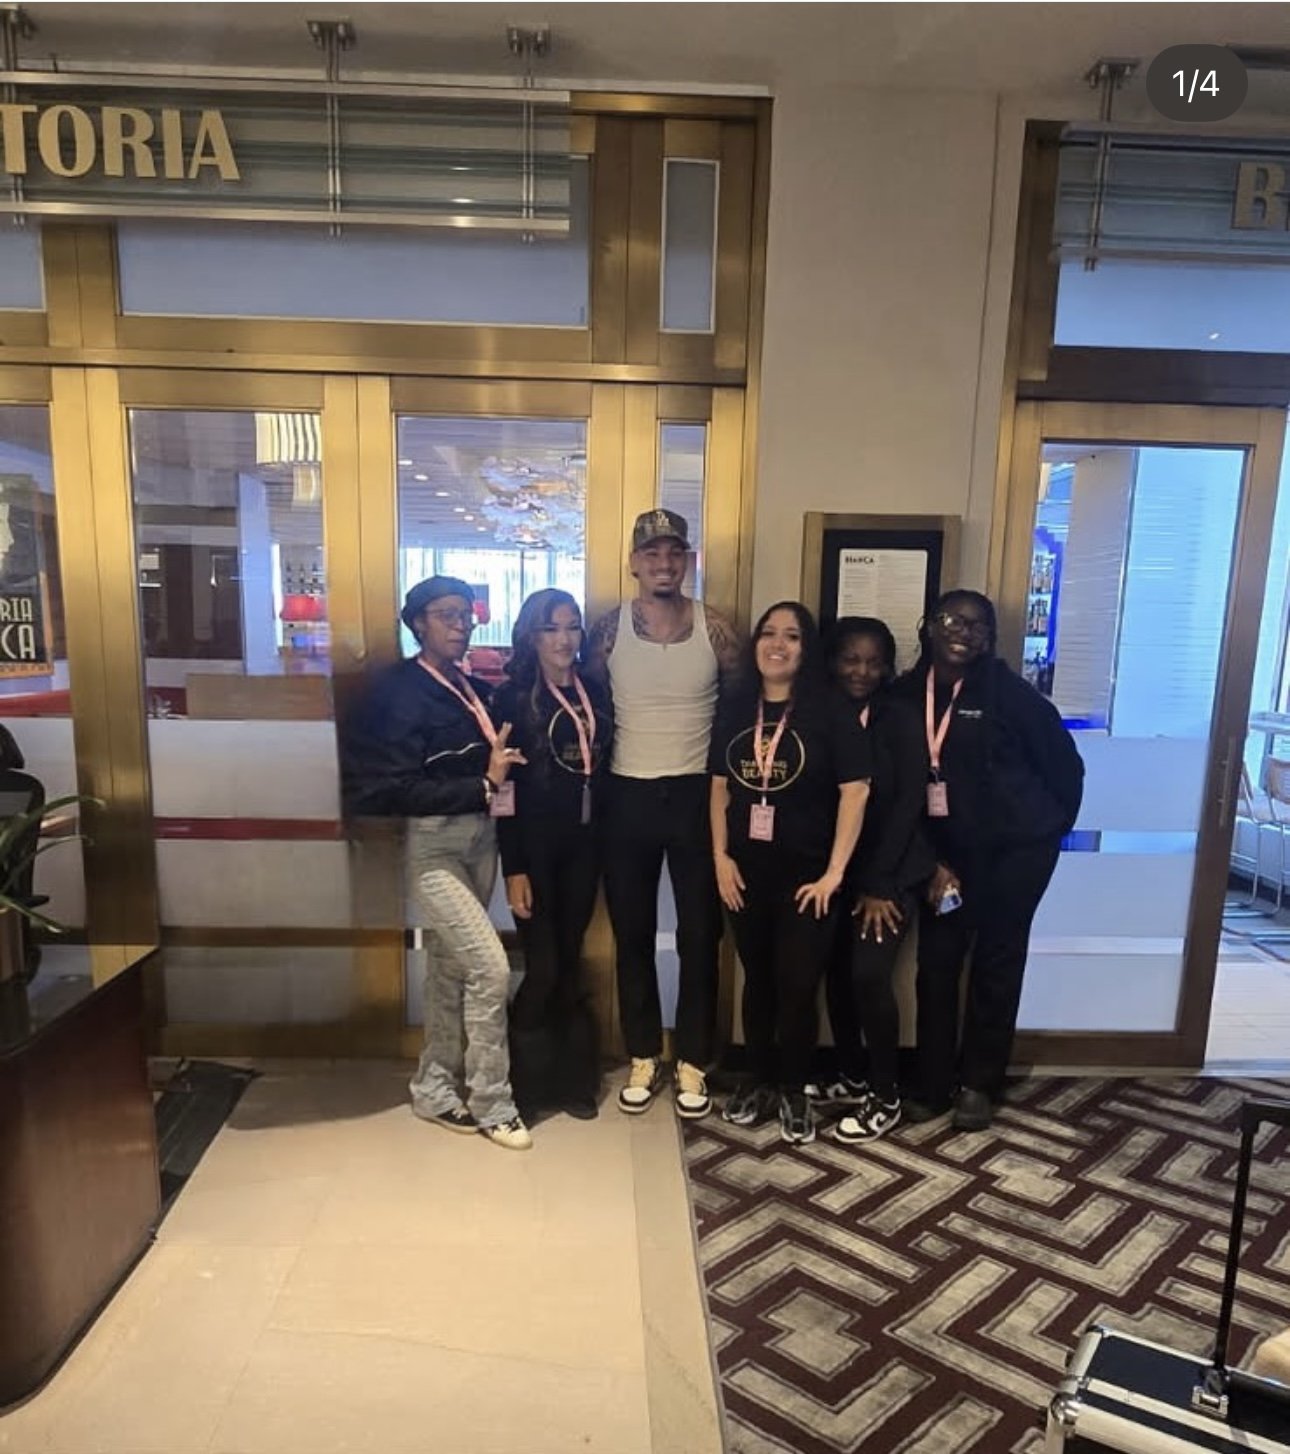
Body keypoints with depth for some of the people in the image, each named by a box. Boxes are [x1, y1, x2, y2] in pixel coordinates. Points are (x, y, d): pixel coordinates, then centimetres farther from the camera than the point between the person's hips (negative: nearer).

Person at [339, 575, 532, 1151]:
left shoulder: (475, 689, 10)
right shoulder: (399, 692, -11)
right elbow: (400, 789, -18)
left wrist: (502, 768, -3)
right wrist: (483, 786, -20)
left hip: (479, 839, 7)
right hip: (432, 846, -7)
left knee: (451, 967, 16)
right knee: (490, 968, -10)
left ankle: (434, 1087, 32)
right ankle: (491, 1103, 9)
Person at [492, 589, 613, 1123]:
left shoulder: (595, 693, 7)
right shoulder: (512, 698, -6)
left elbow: (605, 768, 9)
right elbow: (504, 788, -9)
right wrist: (514, 868, -13)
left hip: (583, 845, 4)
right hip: (534, 847, -4)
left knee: (570, 963, 13)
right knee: (543, 967, -3)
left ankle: (570, 1078, 28)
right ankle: (522, 1084, 18)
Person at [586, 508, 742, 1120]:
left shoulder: (716, 629, -2)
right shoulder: (609, 629, -1)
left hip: (696, 795, 0)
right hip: (628, 795, 1)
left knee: (699, 934, 7)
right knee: (632, 933, 10)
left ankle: (691, 1062, 24)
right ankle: (643, 1057, 27)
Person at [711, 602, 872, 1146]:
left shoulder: (830, 711, -8)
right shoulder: (735, 709, 5)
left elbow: (855, 791, -11)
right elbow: (720, 786, 9)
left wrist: (834, 871, -13)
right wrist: (721, 857, 1)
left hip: (806, 875, -3)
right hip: (747, 873, 4)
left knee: (797, 987, 3)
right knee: (757, 981, 15)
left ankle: (794, 1092, 23)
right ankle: (760, 1081, 32)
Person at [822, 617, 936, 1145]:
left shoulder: (901, 719, -8)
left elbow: (910, 802, -11)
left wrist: (878, 883, -13)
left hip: (891, 870, -4)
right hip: (837, 868, 4)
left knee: (869, 974, -11)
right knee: (838, 972, 7)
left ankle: (886, 1097, 8)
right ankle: (853, 1075, 29)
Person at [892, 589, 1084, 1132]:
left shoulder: (1007, 691, -14)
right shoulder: (908, 692, -3)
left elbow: (1063, 760, -4)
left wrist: (1053, 825, 4)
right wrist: (929, 859, -1)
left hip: (1015, 846, -3)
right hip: (947, 849, 3)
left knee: (996, 965, 7)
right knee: (936, 964, 5)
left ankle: (979, 1084, 23)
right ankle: (932, 1084, 21)